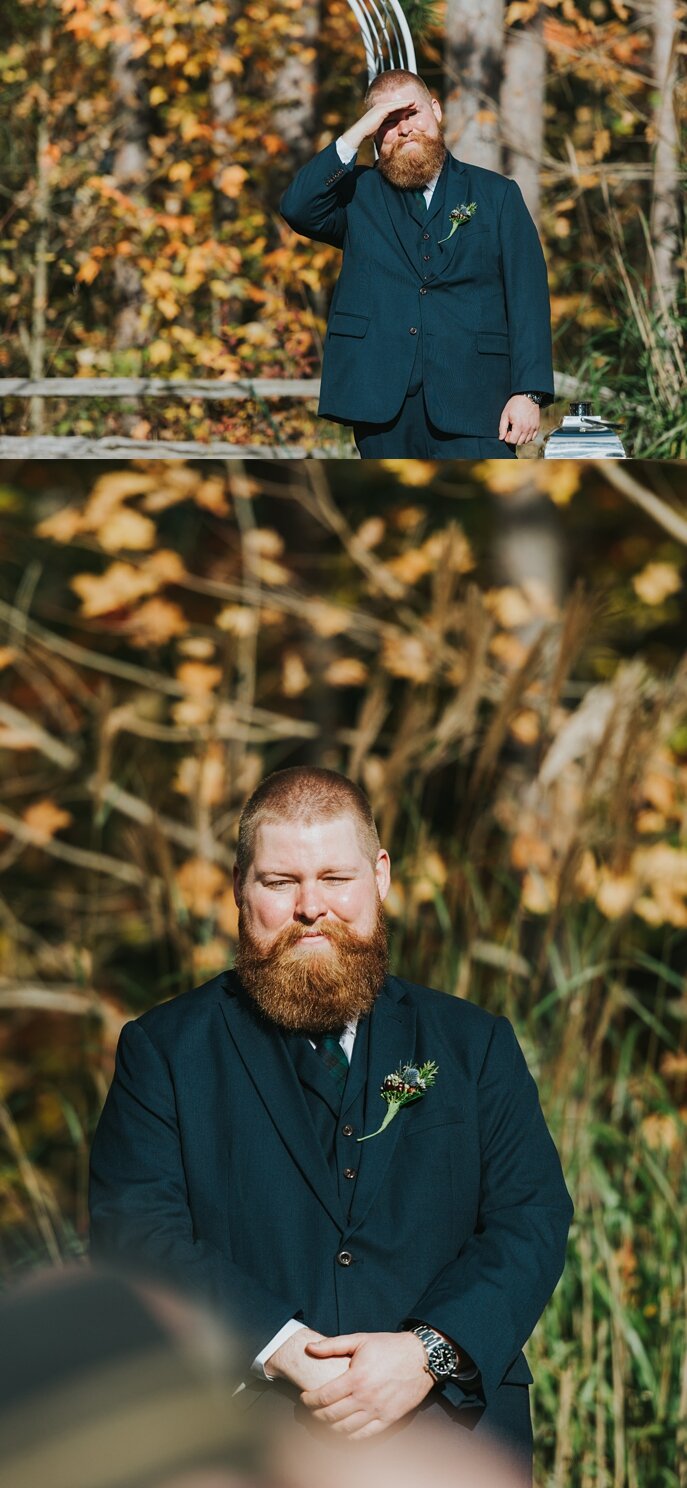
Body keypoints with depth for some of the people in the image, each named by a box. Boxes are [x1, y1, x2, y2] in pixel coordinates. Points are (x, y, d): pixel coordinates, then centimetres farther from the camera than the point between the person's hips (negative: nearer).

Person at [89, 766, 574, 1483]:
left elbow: (533, 1221, 7)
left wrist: (430, 1354, -11)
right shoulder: (165, 1049, 12)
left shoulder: (475, 1046, 18)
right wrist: (287, 1351, -14)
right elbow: (135, 1231, 0)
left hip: (448, 1421, 2)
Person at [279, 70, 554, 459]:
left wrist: (529, 391, -6)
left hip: (471, 401, -1)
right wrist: (357, 134, -5)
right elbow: (297, 209, -5)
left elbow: (528, 297, 5)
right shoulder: (360, 194, 15)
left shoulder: (497, 195, 12)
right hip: (383, 406, 1)